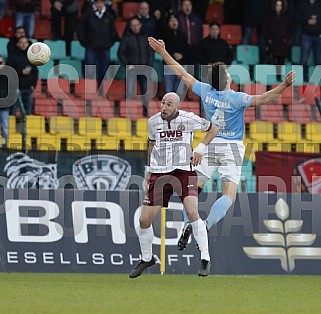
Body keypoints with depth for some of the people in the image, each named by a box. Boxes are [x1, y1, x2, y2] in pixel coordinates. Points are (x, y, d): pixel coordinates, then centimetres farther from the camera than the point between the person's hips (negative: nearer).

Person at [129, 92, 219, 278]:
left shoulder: (188, 119, -6)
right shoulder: (153, 121, 4)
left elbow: (213, 128, 9)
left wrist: (201, 148, -3)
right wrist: (149, 169, 23)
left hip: (184, 171, -4)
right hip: (159, 173, 4)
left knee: (192, 213, -23)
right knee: (145, 219, 1)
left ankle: (205, 259, -12)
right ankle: (146, 258, 26)